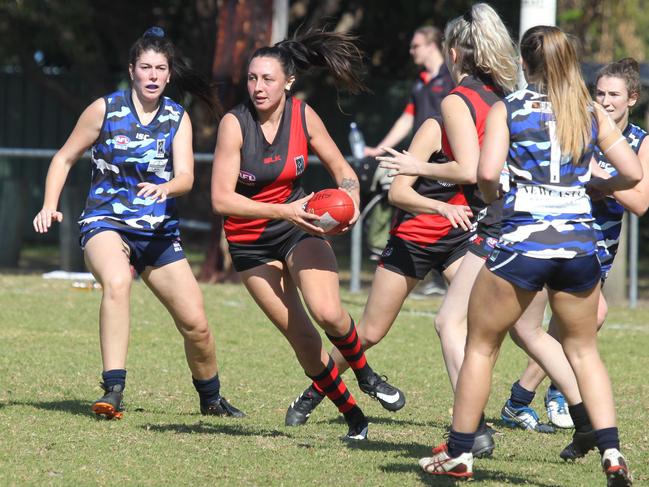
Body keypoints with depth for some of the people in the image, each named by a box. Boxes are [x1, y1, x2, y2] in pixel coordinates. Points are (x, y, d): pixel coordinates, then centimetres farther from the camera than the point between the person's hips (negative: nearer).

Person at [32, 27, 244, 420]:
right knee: (117, 281, -37)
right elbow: (65, 158, 6)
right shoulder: (106, 109, -3)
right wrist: (50, 206, -7)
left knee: (196, 324, -1)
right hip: (106, 223, -3)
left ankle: (211, 399, 27)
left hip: (159, 232, 3)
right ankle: (113, 391, -40)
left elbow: (186, 177, -10)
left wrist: (165, 187, -33)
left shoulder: (178, 118, 3)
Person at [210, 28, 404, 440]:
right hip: (251, 243, -1)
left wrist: (350, 200, -16)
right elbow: (222, 199, -23)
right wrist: (284, 211, -33)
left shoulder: (303, 116, -9)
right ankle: (353, 416, 14)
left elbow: (341, 168, 6)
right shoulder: (235, 124, -18)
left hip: (299, 228, 1)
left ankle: (365, 374, 7)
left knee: (328, 313, -23)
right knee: (302, 337, -4)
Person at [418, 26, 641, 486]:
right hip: (579, 243, 3)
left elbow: (487, 172, -13)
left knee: (481, 346, 13)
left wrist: (494, 198, 8)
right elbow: (632, 173, 4)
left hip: (522, 240, -3)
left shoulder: (508, 109, 1)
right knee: (584, 350, 17)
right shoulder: (592, 113, 8)